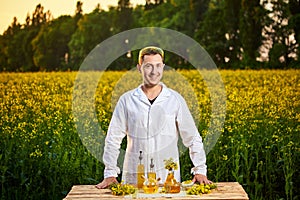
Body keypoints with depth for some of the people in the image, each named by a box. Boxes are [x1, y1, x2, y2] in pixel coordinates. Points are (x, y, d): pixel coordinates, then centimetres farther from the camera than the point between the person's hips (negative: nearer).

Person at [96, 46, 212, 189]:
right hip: (133, 179, 0)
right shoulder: (127, 100, 3)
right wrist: (110, 174, 0)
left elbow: (192, 138, 8)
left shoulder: (175, 100, 3)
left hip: (168, 177, 0)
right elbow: (113, 138, 5)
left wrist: (200, 171, 1)